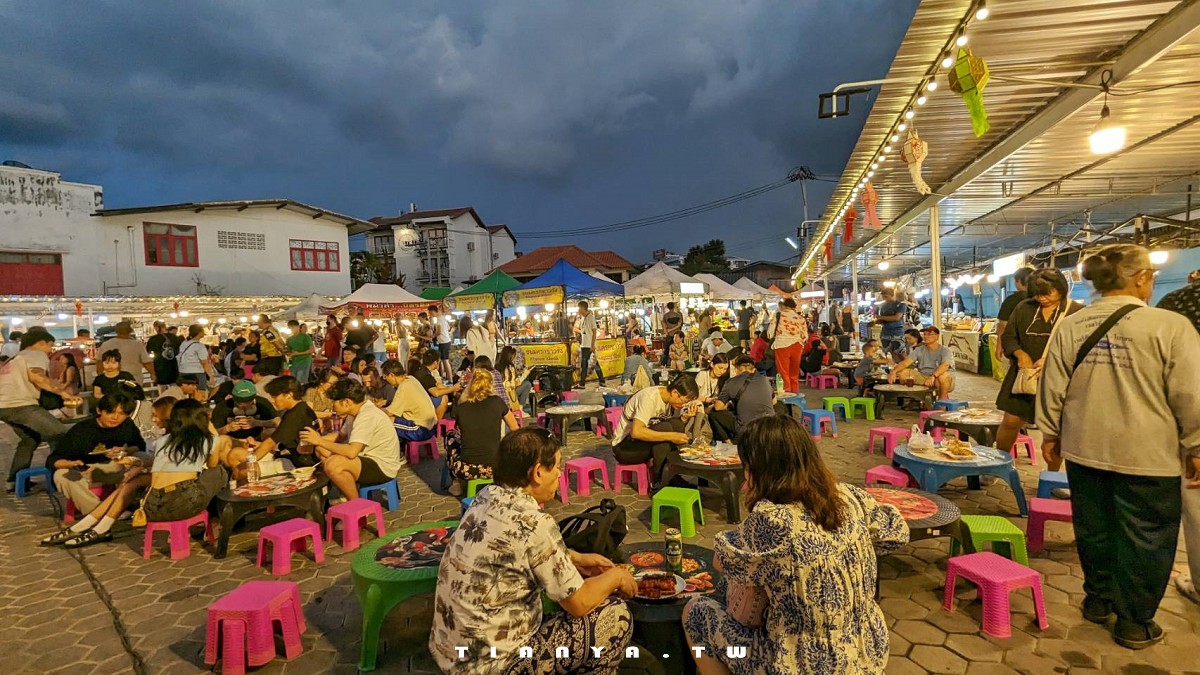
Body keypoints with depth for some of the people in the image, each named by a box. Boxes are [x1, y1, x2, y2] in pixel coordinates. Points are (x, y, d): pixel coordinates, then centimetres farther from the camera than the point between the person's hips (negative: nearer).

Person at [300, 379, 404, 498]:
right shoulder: (358, 412, 8)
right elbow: (341, 435, 18)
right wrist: (317, 439, 1)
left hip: (383, 467, -11)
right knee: (321, 450, 9)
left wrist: (320, 441, -22)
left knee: (332, 464, -30)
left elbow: (351, 452, -32)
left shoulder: (367, 416, -23)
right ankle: (346, 497, 11)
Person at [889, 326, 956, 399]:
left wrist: (933, 376, -48)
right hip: (923, 378, 4)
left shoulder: (945, 350, -8)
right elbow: (906, 362, -9)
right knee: (902, 372, -15)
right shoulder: (919, 350, 5)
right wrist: (894, 371, -29)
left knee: (943, 376, -39)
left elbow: (944, 365, -29)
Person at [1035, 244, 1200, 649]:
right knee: (1144, 538, 10)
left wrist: (1050, 433, 15)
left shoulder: (1069, 327, -1)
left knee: (1094, 527, 18)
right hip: (1146, 454, -4)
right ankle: (1134, 622, 22)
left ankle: (1098, 599, 33)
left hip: (1085, 448, 4)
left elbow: (1053, 387, 5)